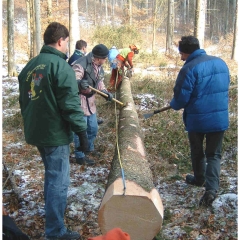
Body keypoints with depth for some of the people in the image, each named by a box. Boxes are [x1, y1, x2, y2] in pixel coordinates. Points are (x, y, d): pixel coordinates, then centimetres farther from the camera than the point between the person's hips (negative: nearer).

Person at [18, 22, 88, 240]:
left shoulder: (30, 66, 10)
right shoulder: (61, 67, -16)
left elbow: (24, 100, 18)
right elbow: (71, 105, -20)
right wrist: (82, 131, -13)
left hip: (36, 132, 9)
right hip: (55, 133, -9)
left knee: (51, 174, 26)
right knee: (58, 180, -1)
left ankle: (53, 211, 44)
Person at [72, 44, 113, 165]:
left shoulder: (99, 67, 8)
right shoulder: (81, 65, -23)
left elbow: (99, 82, 20)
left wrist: (105, 91, 3)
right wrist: (80, 83, -53)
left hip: (91, 102, 10)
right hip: (79, 102, -9)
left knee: (93, 129, 22)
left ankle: (89, 149, 44)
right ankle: (80, 156, 13)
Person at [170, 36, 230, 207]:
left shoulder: (189, 68, -18)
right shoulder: (221, 63, 4)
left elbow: (181, 97, -16)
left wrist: (174, 105, 6)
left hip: (197, 119, -4)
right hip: (220, 117, 4)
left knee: (197, 152, 20)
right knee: (214, 154, 11)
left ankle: (200, 179, 41)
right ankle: (212, 187, -5)